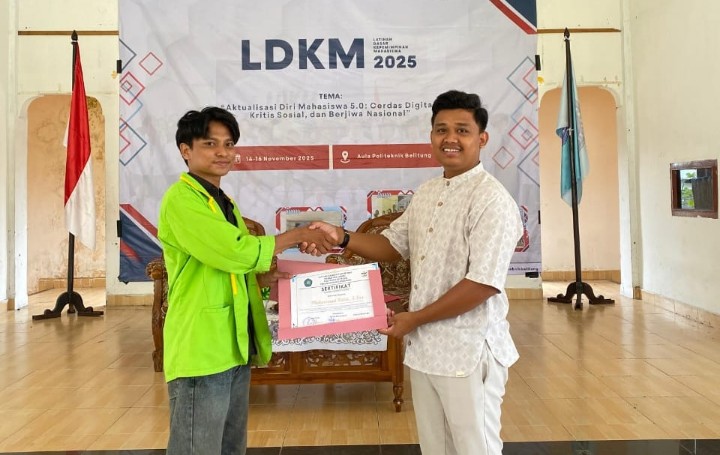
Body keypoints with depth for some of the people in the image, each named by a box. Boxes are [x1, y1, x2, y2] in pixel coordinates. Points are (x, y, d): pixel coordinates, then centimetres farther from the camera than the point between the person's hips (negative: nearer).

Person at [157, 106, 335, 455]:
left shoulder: (225, 202, 15)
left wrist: (266, 277, 3)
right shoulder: (181, 198, -12)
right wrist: (296, 235, -11)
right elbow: (235, 252, -22)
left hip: (233, 347, 9)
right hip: (201, 349, -9)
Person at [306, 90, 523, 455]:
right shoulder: (426, 193, 7)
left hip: (469, 352, -7)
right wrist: (341, 237, -1)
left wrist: (413, 319, -16)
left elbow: (483, 284, -24)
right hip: (424, 346, 8)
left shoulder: (492, 201, -18)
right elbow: (393, 245, 16)